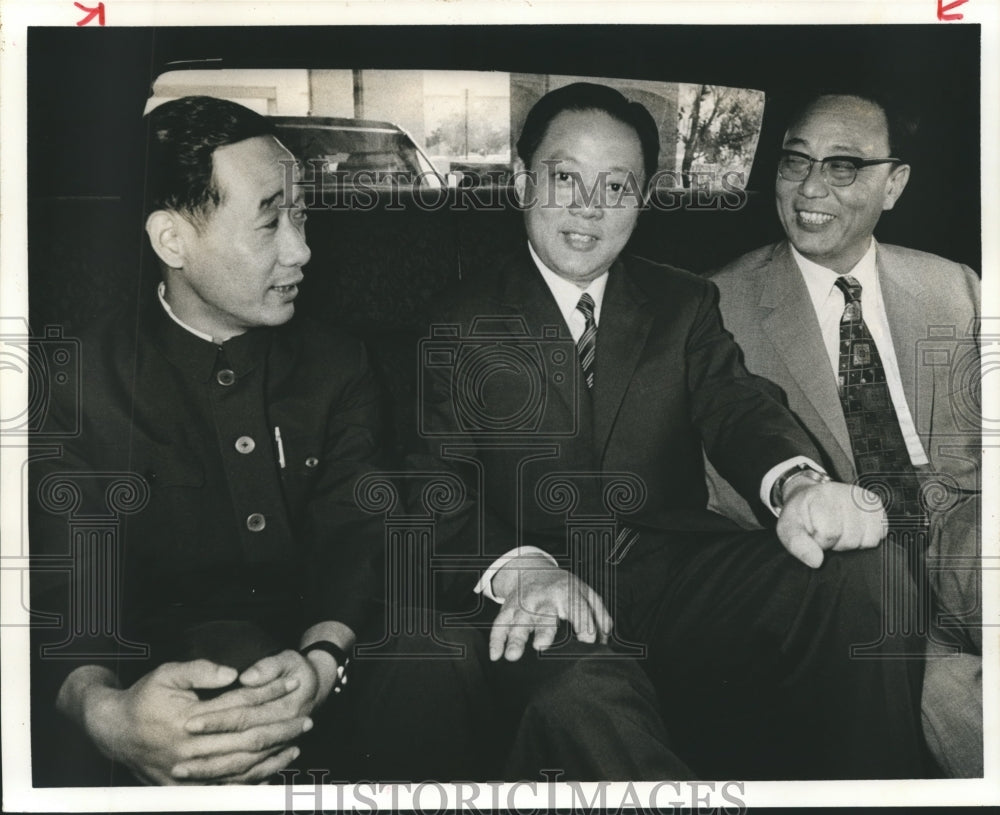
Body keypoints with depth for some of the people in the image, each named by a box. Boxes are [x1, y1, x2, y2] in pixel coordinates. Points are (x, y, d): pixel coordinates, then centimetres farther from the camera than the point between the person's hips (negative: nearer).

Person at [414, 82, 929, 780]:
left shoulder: (684, 305, 17)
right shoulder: (458, 321, 6)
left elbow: (736, 403, -1)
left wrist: (798, 482, -26)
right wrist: (519, 567, -26)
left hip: (675, 575, 4)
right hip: (540, 608, -3)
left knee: (869, 576, -22)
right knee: (577, 691, -39)